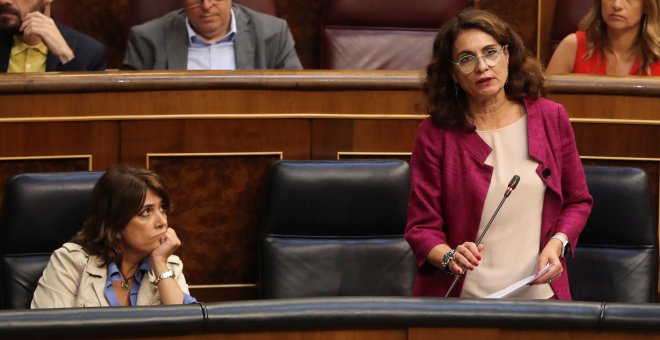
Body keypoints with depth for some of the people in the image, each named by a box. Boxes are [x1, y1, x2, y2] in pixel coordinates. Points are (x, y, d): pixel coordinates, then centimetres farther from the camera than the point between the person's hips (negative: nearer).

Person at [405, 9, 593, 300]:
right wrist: (449, 257, -19)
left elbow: (577, 201, 17)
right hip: (459, 297, -2)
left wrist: (557, 244, -2)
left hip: (538, 294, 2)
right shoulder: (434, 134, -1)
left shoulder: (550, 118, 6)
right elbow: (422, 227, 1)